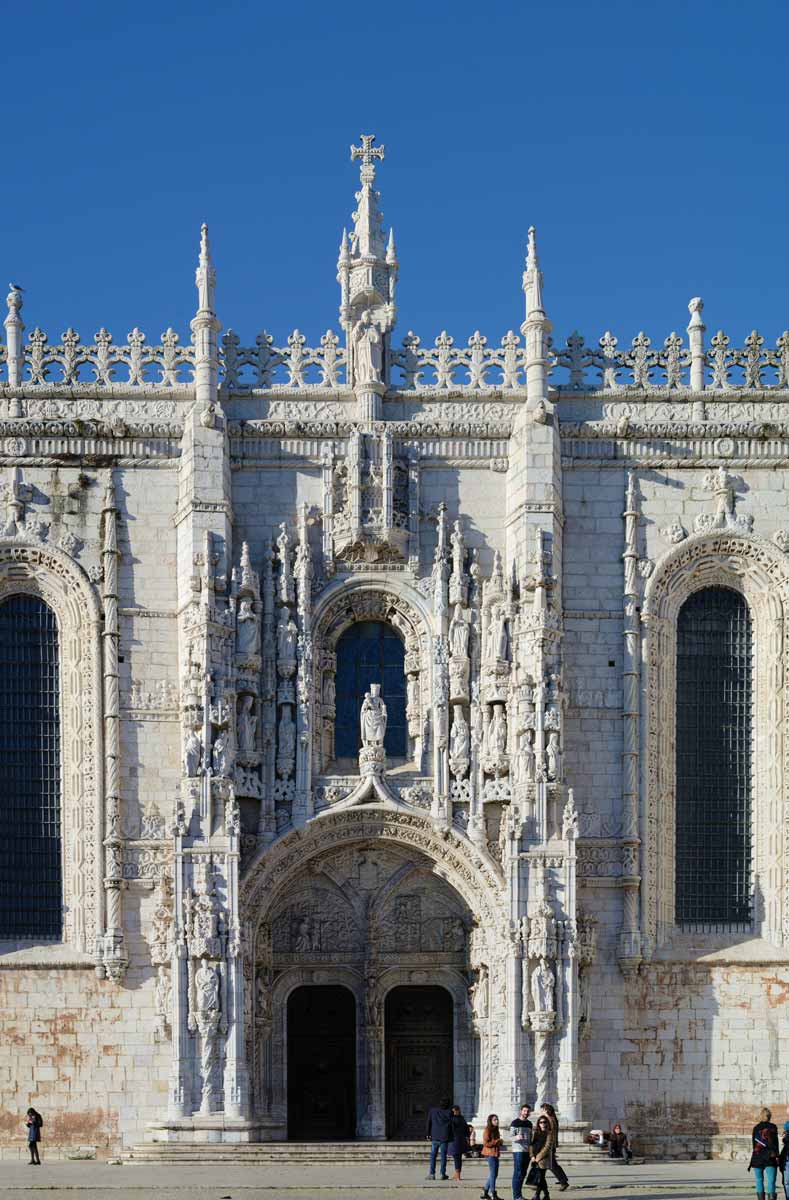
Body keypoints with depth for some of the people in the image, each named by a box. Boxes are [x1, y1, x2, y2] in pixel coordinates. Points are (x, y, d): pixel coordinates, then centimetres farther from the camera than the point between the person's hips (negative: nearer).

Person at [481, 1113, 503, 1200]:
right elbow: (486, 1143, -16)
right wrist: (497, 1141, -17)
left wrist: (499, 1142, 6)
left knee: (494, 1174, 11)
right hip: (490, 1154, -9)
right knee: (493, 1174, -7)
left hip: (495, 1154, 9)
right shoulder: (487, 1130, -10)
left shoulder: (496, 1130, 17)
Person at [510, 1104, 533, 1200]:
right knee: (517, 1173, -9)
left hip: (527, 1151, 7)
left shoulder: (529, 1123, 15)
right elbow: (511, 1137, -10)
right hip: (518, 1151, -7)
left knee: (523, 1174, 9)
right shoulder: (515, 1123, -5)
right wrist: (517, 1137, -32)